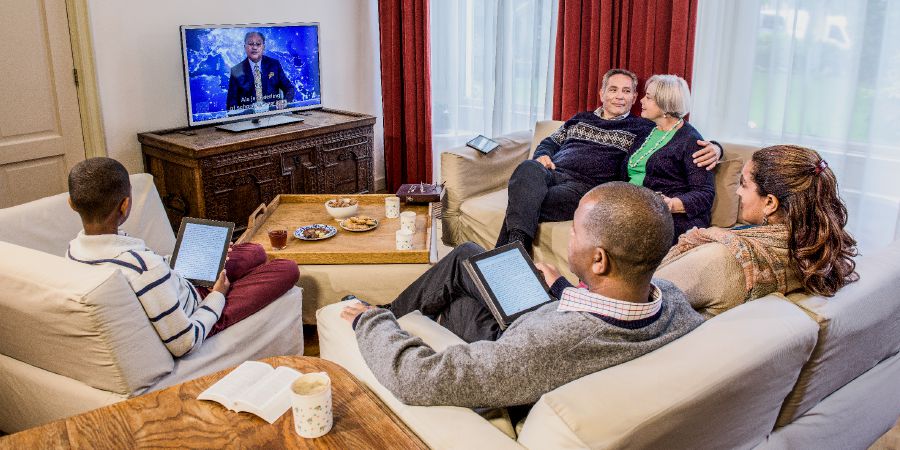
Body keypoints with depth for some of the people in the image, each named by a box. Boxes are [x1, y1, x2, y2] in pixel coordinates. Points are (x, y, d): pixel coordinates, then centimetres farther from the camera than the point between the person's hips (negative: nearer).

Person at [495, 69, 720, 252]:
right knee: (528, 169, -36)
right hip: (552, 174, 3)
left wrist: (713, 148, -10)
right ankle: (517, 246, -46)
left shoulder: (643, 128, 18)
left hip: (587, 186, -3)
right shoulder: (581, 118, 30)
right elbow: (550, 142, 33)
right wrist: (542, 156, 8)